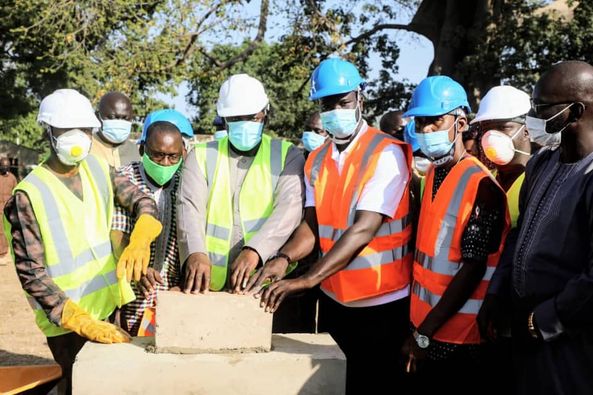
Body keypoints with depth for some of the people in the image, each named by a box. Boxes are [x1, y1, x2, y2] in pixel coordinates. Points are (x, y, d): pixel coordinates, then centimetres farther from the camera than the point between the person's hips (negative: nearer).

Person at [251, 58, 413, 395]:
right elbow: (312, 225, -2)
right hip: (334, 298, 6)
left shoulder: (387, 153, -15)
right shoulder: (317, 160, 6)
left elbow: (364, 229, -23)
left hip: (381, 302, -6)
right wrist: (285, 258, -23)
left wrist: (307, 280, -30)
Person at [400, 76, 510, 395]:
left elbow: (473, 269, -19)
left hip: (459, 340, -7)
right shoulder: (433, 173, 7)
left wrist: (424, 333, -17)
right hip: (425, 326, 7)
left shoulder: (480, 185, -16)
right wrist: (419, 328, 6)